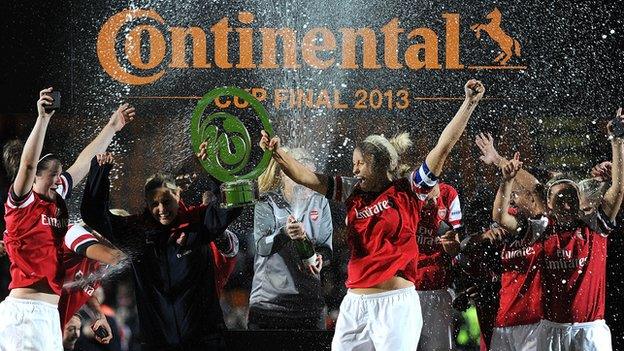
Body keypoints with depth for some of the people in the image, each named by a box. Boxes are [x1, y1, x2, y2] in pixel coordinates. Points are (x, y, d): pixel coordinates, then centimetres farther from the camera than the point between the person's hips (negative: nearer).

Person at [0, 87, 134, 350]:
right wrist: (43, 118, -26)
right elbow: (28, 163, -19)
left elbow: (84, 162, 23)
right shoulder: (22, 203, -3)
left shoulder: (57, 201, 15)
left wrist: (113, 126, 29)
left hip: (50, 310, 8)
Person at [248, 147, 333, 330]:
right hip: (268, 299, -2)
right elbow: (262, 246, -16)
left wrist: (320, 259, -18)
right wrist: (284, 233, -36)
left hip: (308, 297, 2)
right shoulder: (266, 204, -2)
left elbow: (326, 246, 7)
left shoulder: (320, 203, 7)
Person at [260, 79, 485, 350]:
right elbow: (304, 176, 7)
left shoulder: (407, 192, 0)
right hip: (356, 303, 5)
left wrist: (469, 103, -11)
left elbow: (443, 147, -6)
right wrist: (276, 152, -7)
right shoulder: (352, 192, 11)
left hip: (396, 306, -5)